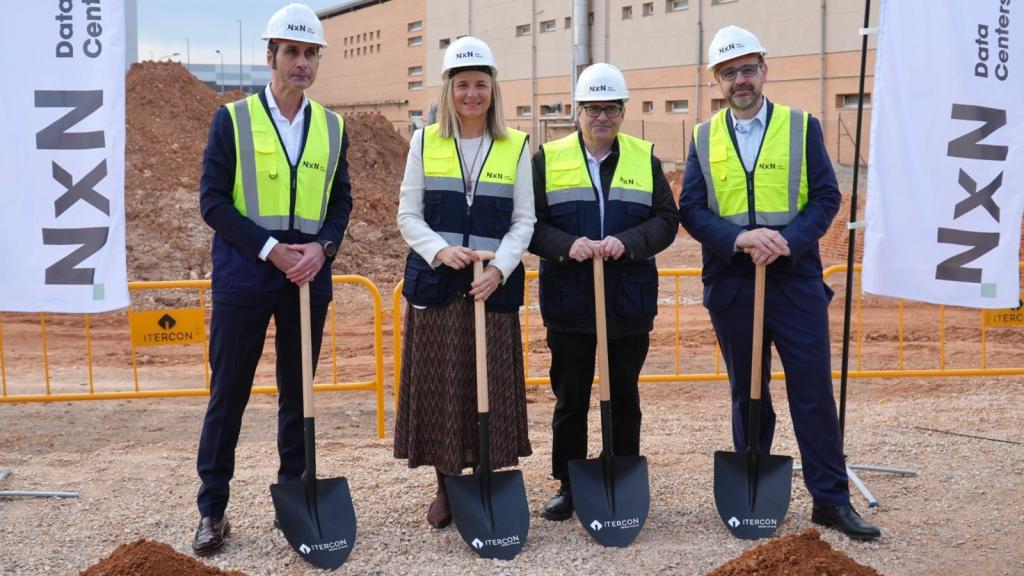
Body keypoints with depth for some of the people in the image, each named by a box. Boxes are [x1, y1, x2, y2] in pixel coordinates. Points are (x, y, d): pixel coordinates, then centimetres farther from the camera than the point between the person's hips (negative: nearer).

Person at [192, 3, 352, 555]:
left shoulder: (332, 127, 8)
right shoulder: (232, 120, -2)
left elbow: (341, 201, 10)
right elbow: (213, 201, -6)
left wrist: (321, 246, -10)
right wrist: (270, 249, -15)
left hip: (309, 277, 3)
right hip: (243, 276, -3)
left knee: (299, 393, 10)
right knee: (228, 393, 2)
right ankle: (212, 510, 13)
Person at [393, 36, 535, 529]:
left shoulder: (516, 146, 5)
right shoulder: (424, 142, 5)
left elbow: (524, 220, 3)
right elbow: (408, 216, 4)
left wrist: (499, 269, -12)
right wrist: (440, 250, -14)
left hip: (494, 285, 0)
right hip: (435, 282, 0)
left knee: (491, 385, 2)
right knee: (438, 384, 3)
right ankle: (445, 487, 17)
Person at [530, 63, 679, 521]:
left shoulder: (644, 158, 7)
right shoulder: (549, 158, 3)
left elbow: (666, 219, 2)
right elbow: (529, 223, -1)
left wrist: (627, 242, -16)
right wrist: (566, 246, -19)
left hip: (630, 302, 1)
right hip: (569, 302, -1)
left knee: (624, 398, 10)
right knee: (570, 398, 7)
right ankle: (568, 486, 20)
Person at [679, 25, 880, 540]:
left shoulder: (802, 127, 5)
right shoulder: (704, 137, 8)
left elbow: (826, 198, -1)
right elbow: (690, 209, -1)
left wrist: (788, 241, -18)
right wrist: (740, 238, -18)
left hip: (796, 280, -1)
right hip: (730, 284, 2)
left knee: (814, 393, 0)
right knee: (747, 395, 11)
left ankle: (831, 498, 11)